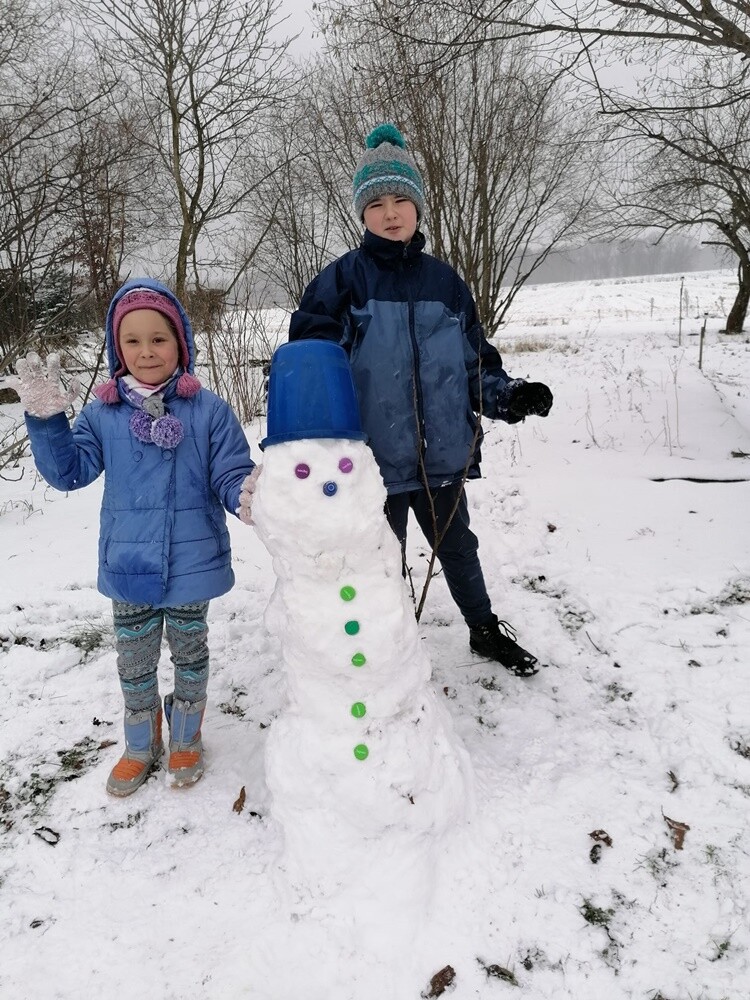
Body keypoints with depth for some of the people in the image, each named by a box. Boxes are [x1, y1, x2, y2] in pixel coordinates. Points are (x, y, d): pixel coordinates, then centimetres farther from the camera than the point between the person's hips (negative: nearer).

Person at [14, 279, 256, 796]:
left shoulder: (209, 410, -10)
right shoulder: (103, 414, -3)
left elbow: (232, 477, -10)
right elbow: (69, 471, -6)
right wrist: (46, 418, -19)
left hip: (191, 565, -2)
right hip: (129, 566, 2)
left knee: (190, 652, 18)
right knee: (135, 661, 19)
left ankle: (186, 740, 42)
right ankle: (141, 746, 42)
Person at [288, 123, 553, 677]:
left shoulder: (444, 280, 6)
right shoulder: (343, 278, -5)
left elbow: (475, 356, 11)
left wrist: (508, 395, -5)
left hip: (443, 452, 3)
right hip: (376, 456, -3)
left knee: (458, 546, 22)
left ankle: (486, 628, 45)